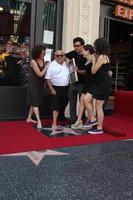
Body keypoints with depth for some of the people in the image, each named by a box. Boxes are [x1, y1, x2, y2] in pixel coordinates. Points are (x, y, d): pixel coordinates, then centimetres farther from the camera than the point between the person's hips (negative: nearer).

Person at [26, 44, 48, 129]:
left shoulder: (43, 60, 1)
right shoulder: (33, 62, -18)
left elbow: (45, 72, 1)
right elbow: (40, 74, -20)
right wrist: (47, 66, -17)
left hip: (40, 84, 7)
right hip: (33, 84, -7)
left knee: (35, 102, 14)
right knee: (35, 102, -7)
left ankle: (29, 118, 28)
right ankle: (39, 122, -8)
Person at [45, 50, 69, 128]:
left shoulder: (67, 64, 9)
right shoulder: (52, 65, -6)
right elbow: (48, 78, -9)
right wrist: (51, 89, -12)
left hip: (66, 88, 5)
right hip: (56, 88, -5)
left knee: (63, 105, 14)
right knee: (55, 105, -7)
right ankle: (54, 123, -6)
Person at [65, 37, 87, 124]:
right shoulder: (72, 53, 6)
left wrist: (78, 71, -24)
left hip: (82, 83, -5)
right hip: (72, 82, 5)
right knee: (72, 103, 10)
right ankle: (73, 121, 21)